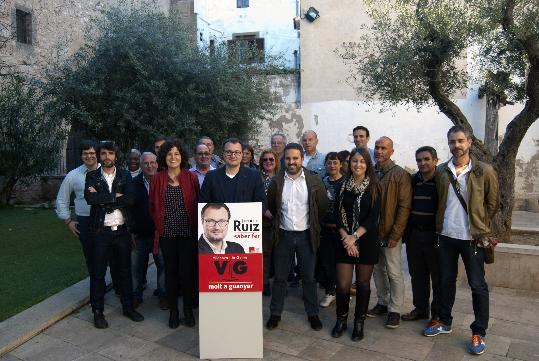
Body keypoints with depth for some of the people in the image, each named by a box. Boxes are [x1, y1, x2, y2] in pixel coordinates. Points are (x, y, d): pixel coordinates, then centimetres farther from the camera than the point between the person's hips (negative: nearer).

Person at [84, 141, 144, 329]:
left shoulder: (125, 175, 3)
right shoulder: (92, 176, 2)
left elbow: (130, 199, -13)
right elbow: (90, 198, -17)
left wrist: (102, 198, -14)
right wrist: (115, 197, -15)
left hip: (122, 230, 1)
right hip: (101, 231, -1)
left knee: (125, 270, 12)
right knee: (98, 272, 7)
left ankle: (128, 306, 27)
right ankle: (98, 311, 22)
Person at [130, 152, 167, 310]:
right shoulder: (134, 183, 1)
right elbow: (128, 208, 3)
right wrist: (132, 231, -1)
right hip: (140, 234, 2)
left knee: (163, 265, 7)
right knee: (137, 267, 11)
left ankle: (163, 295, 23)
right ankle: (136, 295, 28)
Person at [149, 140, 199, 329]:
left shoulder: (191, 178, 1)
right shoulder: (157, 179, 3)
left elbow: (197, 204, 4)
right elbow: (153, 206, 8)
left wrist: (196, 226, 0)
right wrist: (159, 225, 5)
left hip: (188, 233, -1)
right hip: (166, 233, 1)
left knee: (187, 271, 1)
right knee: (170, 271, 8)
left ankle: (188, 310, 21)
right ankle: (173, 311, 24)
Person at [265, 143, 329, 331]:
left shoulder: (314, 181, -7)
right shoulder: (276, 182, -3)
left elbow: (323, 207, 4)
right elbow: (270, 207, 10)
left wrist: (311, 224, 10)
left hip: (306, 235, -1)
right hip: (283, 235, 1)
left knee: (309, 277, 10)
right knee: (280, 277, 10)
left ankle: (313, 314, 26)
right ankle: (275, 313, 25)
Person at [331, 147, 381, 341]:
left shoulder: (374, 187, -2)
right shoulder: (342, 186, 5)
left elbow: (373, 217, -9)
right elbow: (338, 215, 1)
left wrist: (354, 237, -16)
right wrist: (346, 238, -12)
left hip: (367, 241, -1)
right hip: (345, 242, 1)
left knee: (363, 283, 8)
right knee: (342, 284, 0)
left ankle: (359, 322, 24)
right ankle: (341, 319, 22)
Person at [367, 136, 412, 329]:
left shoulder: (401, 175, -8)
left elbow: (404, 207, -11)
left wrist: (395, 234, -15)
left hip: (390, 233, -4)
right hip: (371, 232, 5)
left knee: (394, 273, 4)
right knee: (378, 269, 15)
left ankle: (395, 310, 18)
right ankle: (382, 303, 31)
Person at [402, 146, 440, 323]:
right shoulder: (413, 181, 8)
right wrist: (406, 232, 9)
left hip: (434, 235, -5)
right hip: (414, 234, 5)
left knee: (438, 276, 6)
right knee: (417, 274, 14)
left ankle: (438, 313, 19)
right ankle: (420, 309, 28)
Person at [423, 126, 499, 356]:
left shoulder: (484, 171, -7)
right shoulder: (441, 171, 2)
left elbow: (492, 203, 2)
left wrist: (480, 226, 5)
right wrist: (442, 224, 9)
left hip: (472, 238, -3)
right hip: (445, 235, 3)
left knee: (478, 285, 5)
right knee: (446, 281, 15)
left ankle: (479, 333, 20)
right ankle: (444, 322, 32)